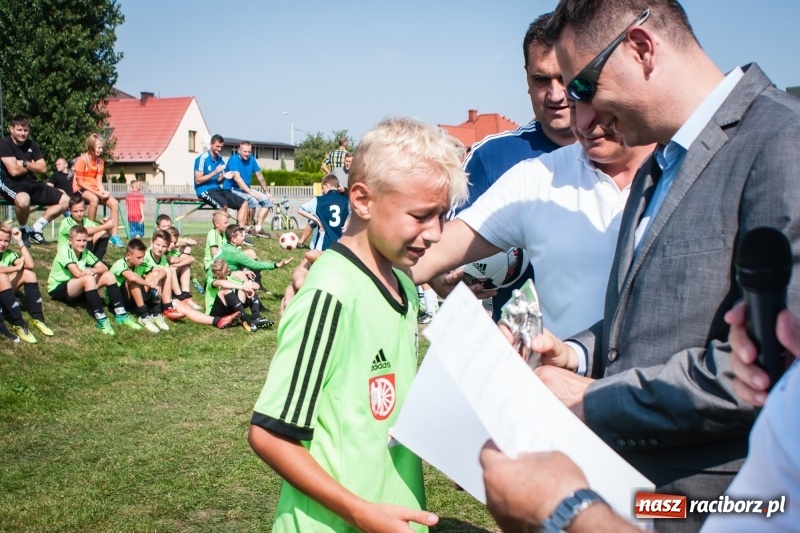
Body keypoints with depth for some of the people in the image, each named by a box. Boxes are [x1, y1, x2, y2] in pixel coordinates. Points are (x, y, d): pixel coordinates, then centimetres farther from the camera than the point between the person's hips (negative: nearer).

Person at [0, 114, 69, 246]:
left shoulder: (32, 145, 11)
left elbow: (43, 169, 4)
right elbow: (14, 171, -17)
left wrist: (24, 163, -9)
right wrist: (32, 166, -1)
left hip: (31, 183, 7)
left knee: (66, 200, -2)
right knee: (23, 200, -44)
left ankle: (36, 229, 5)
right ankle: (24, 230, -12)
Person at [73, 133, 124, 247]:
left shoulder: (100, 161, 7)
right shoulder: (82, 160, -11)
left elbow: (99, 182, 3)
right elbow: (80, 182, -13)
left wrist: (103, 192, -19)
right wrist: (97, 193, -21)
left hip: (94, 190, 6)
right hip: (80, 189, -6)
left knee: (114, 203, -18)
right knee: (94, 199, -39)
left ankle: (113, 235, -18)